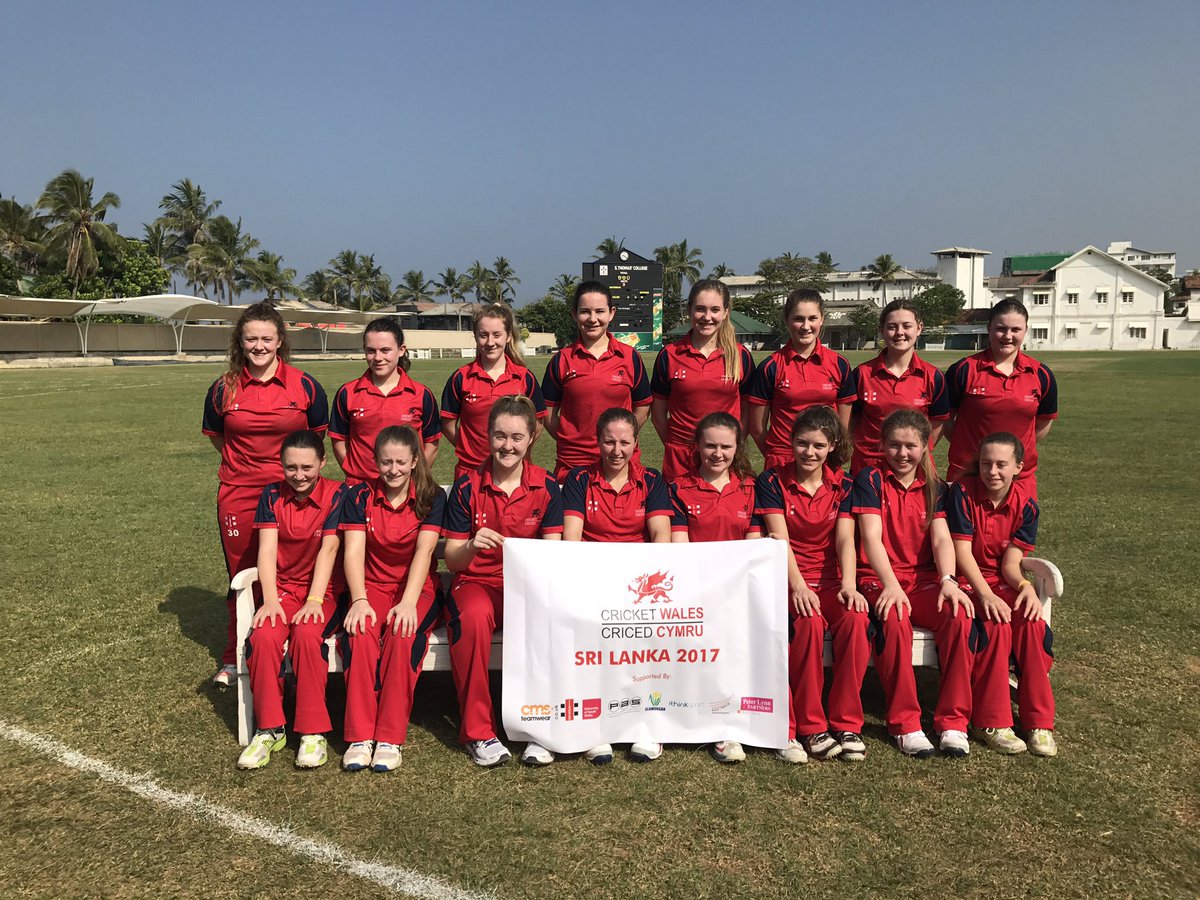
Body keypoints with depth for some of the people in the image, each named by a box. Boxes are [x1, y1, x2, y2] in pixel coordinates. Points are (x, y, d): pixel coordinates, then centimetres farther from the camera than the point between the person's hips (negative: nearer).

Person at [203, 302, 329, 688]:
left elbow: (318, 436, 9)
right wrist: (246, 462, 12)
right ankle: (234, 660, 27)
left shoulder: (305, 386, -3)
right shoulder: (224, 389, 0)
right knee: (242, 578, 11)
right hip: (238, 494, 1)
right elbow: (215, 436, 16)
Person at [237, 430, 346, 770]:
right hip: (282, 588, 3)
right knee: (263, 636, -28)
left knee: (307, 634, -33)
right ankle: (269, 729, -14)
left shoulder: (336, 494, -5)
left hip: (323, 590, -2)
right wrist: (270, 600, -18)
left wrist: (315, 601, -23)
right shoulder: (271, 495, 4)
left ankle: (313, 732, -21)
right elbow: (267, 549, -5)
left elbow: (328, 550, -13)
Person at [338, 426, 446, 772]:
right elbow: (353, 551, -9)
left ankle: (391, 738, -26)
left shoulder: (432, 497, -2)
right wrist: (359, 600, -25)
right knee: (360, 631, -31)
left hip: (418, 589, -1)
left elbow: (424, 552, -14)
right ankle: (360, 736, -25)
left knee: (404, 633, -33)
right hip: (373, 586, 1)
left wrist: (408, 602, -28)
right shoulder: (359, 496, 2)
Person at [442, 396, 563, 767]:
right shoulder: (467, 488, -1)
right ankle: (478, 732, -22)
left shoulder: (546, 487, 1)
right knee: (474, 616, -37)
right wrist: (470, 547, -26)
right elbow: (451, 560, -2)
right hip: (476, 582, 0)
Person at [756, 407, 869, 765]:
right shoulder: (772, 481, 0)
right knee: (810, 622, -34)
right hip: (786, 581, -3)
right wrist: (798, 587, -25)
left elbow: (845, 539, -4)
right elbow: (780, 538, -10)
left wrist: (848, 585, -22)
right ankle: (810, 728, -21)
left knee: (856, 618, -30)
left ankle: (846, 724, -18)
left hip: (829, 581, 3)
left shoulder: (842, 485, 9)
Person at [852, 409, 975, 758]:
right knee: (895, 620, -36)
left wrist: (948, 580, -23)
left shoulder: (934, 488, 12)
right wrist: (891, 585, -28)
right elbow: (872, 537, -12)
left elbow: (941, 539, -2)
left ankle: (953, 722, -18)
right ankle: (904, 723, -23)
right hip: (879, 580, -3)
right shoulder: (870, 480, 0)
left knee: (959, 615, -28)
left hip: (924, 579, 4)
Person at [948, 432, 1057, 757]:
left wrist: (1024, 585, -25)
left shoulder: (1025, 504, 0)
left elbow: (1010, 562, -3)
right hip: (967, 583, -3)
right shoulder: (964, 491, -11)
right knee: (996, 625, -32)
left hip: (1002, 583, 4)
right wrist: (986, 595, -27)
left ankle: (1038, 721, -15)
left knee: (1033, 623, -28)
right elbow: (962, 552, -15)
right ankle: (992, 723, -20)